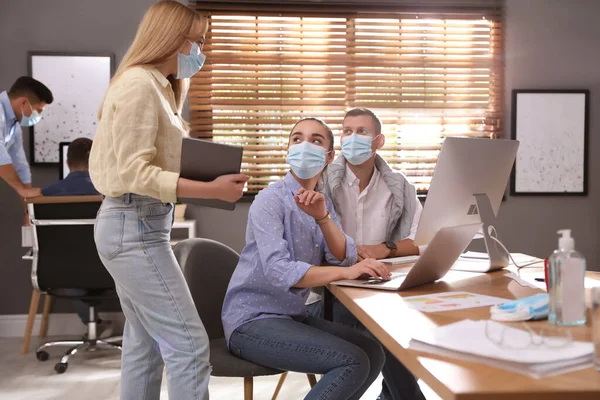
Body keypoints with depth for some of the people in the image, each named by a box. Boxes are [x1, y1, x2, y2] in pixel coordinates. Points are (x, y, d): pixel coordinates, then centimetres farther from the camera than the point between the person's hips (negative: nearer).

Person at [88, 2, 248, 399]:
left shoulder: (156, 85, 16)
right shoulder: (139, 84, -14)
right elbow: (133, 173, -21)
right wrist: (211, 189, -24)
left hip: (136, 223, 10)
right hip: (136, 226, -10)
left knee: (145, 343, 14)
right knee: (188, 344, -8)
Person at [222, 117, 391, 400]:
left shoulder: (322, 201, 10)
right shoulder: (271, 199, -15)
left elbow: (345, 258, -4)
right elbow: (278, 271, -29)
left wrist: (323, 217, -20)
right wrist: (346, 273, -37)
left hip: (294, 314, 8)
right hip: (253, 319, -8)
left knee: (372, 354, -2)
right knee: (353, 362, -19)